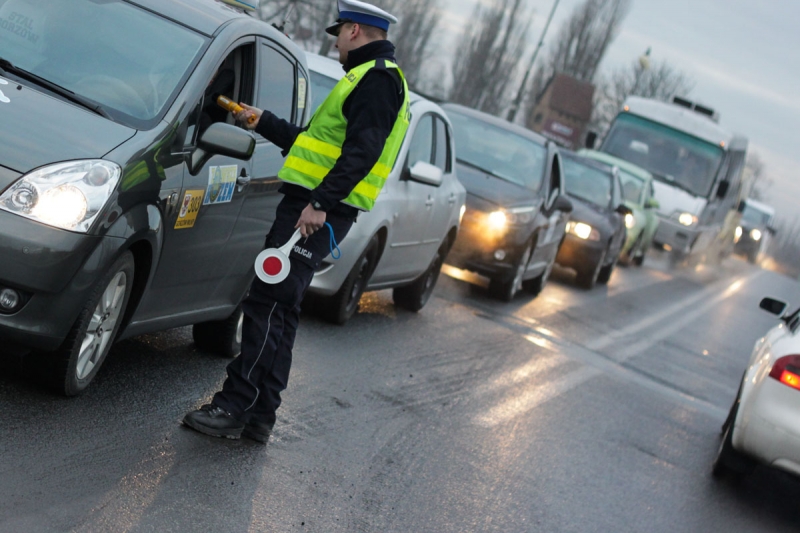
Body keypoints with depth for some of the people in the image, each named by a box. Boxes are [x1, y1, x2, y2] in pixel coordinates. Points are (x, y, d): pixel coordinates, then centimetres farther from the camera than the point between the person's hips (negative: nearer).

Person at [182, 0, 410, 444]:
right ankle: (260, 416, 12)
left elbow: (362, 150, -21)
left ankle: (234, 407, -13)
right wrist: (262, 122, 36)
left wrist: (320, 202, -27)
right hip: (309, 206, 11)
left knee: (268, 304, -13)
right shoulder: (366, 79, 27)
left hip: (315, 212, -11)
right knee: (279, 313, 10)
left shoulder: (378, 78, -7)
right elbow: (318, 142, 33)